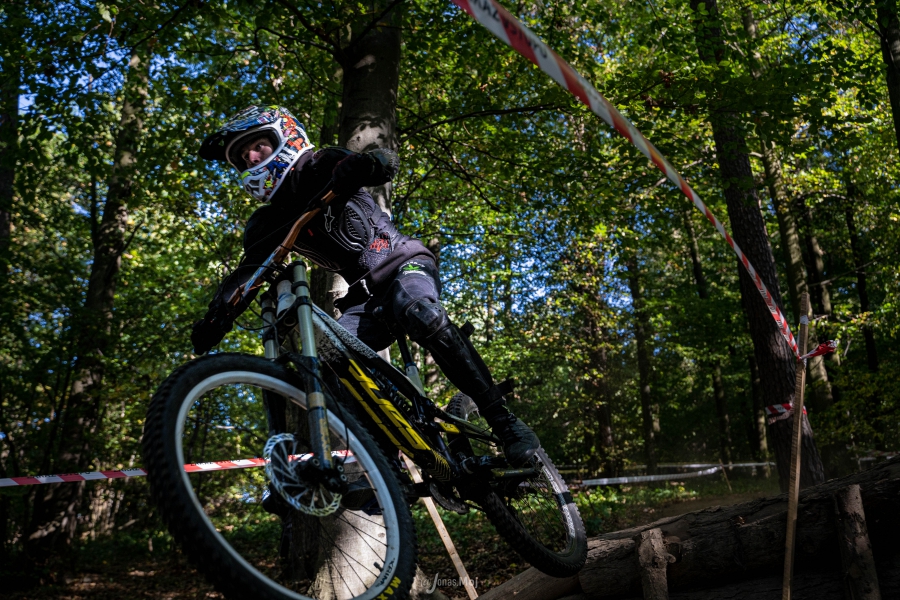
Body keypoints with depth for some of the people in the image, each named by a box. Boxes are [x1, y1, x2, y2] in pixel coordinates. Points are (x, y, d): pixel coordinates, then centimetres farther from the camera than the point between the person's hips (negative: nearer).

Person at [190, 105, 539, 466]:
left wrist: (363, 164, -46)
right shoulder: (266, 225, 9)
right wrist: (215, 318, -22)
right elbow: (246, 275, -3)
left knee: (416, 311, -37)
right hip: (365, 296, 5)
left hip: (406, 264, -5)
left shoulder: (323, 166, -5)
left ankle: (502, 420, -33)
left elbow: (387, 162, -22)